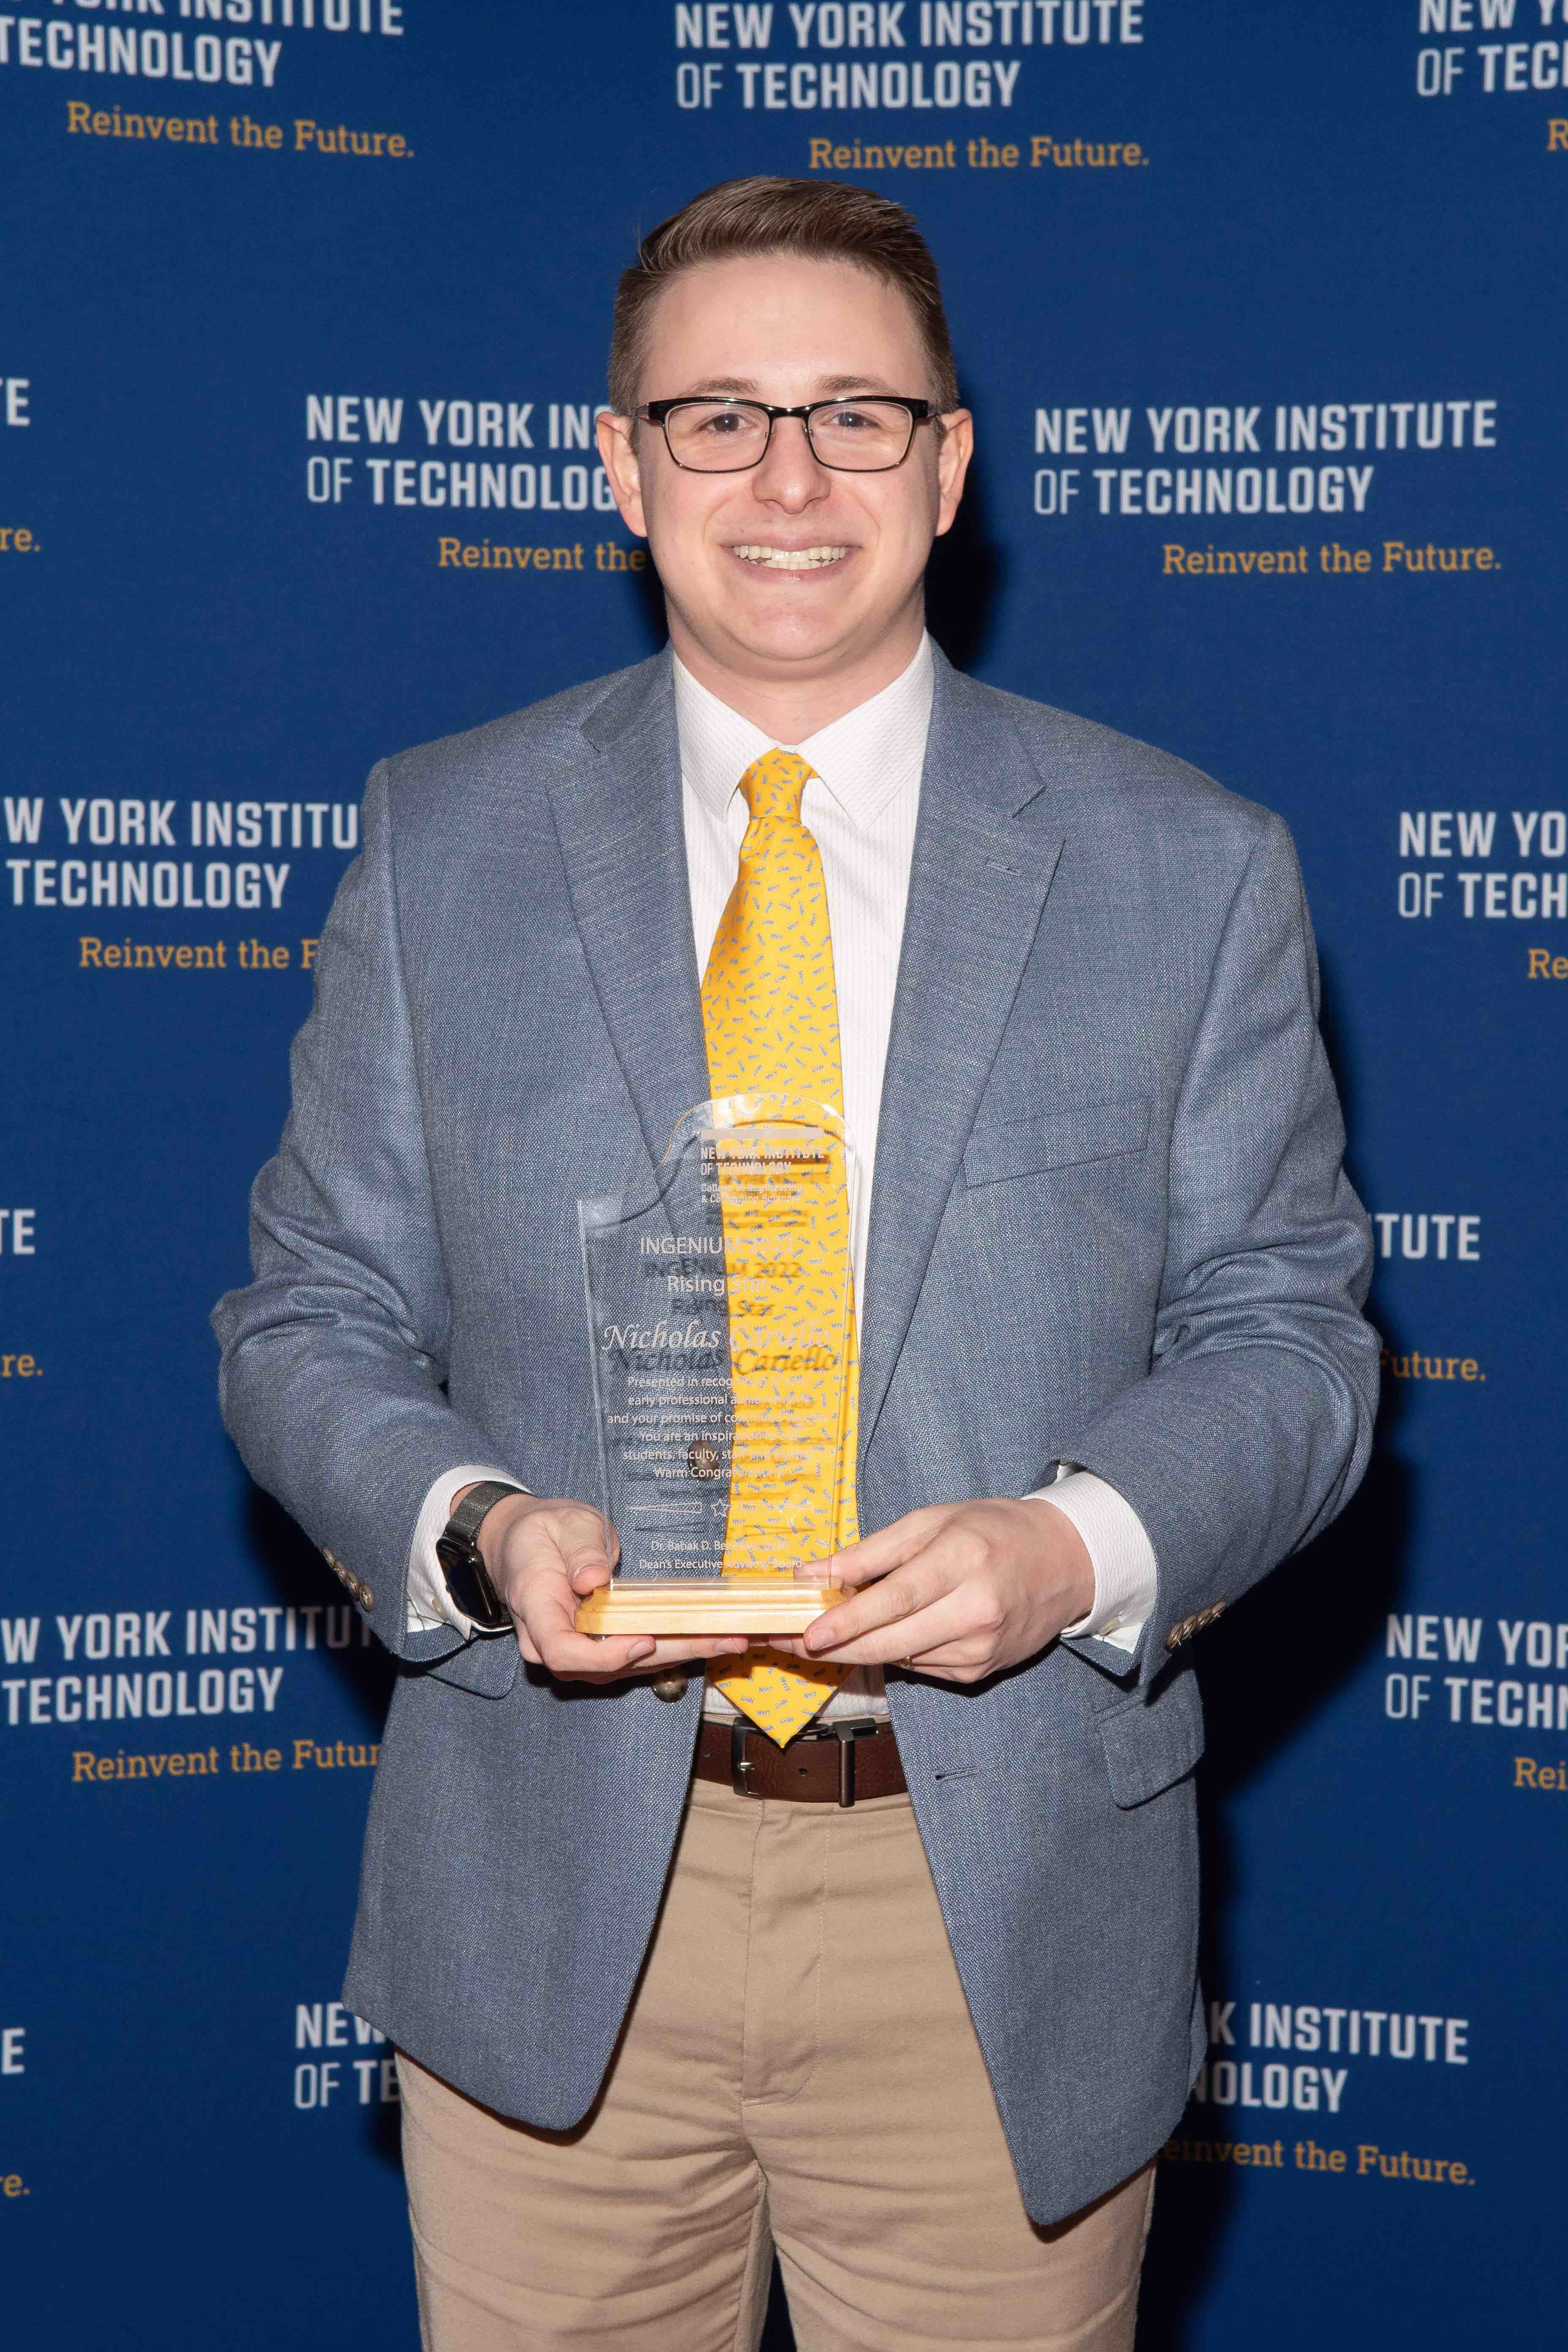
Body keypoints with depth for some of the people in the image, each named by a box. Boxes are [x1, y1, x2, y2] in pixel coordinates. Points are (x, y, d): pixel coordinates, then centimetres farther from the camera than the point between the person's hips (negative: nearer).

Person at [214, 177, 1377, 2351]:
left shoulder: (1192, 870, 1)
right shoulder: (441, 847, 4)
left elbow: (1287, 1336, 2)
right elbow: (313, 1324, 5)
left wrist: (1076, 1546, -18)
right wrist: (476, 1527, -15)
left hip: (1007, 1915, 0)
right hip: (554, 1905, 1)